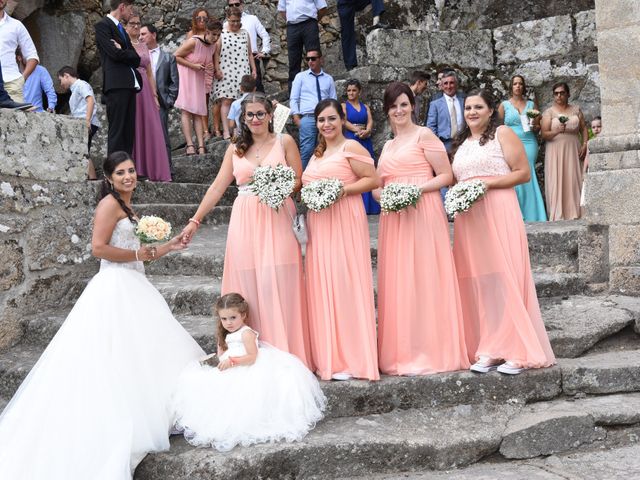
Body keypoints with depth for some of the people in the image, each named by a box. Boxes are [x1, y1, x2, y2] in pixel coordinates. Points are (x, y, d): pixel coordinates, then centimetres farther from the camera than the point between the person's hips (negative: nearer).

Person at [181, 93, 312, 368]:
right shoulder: (235, 149, 14)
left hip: (277, 221, -2)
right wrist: (195, 221, 5)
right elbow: (217, 187, 11)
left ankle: (285, 354, -2)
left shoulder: (284, 142, 8)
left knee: (276, 286, -9)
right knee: (247, 286, -1)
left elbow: (299, 181, 4)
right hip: (245, 223, 2)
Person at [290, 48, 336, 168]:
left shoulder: (329, 79, 15)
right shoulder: (300, 77, 11)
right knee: (306, 151, -10)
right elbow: (294, 99, 7)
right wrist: (296, 117, -4)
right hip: (308, 118, -2)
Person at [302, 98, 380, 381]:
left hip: (344, 223, -8)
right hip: (319, 225, 8)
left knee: (345, 285, -7)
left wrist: (343, 190, -19)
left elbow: (373, 180, -10)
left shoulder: (351, 147, -4)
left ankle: (351, 359, -1)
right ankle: (328, 356, 13)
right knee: (322, 286, 6)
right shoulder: (317, 153, 20)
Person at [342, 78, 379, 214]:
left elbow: (370, 121, 1)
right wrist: (358, 130, -19)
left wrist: (367, 131, -20)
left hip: (366, 141, 3)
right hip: (350, 140, -3)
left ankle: (368, 205, 6)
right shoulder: (344, 106, 6)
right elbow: (344, 122, -7)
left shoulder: (365, 107, 14)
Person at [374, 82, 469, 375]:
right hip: (394, 219, 7)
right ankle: (401, 352, 11)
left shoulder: (424, 135, 1)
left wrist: (416, 189, -18)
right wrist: (382, 194, -1)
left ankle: (430, 352, 0)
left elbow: (446, 176, -5)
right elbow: (378, 184, 21)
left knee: (423, 280, -6)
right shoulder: (388, 146, 21)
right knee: (397, 283, 5)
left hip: (422, 214, -6)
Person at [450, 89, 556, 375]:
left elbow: (524, 173, -4)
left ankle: (516, 351, -5)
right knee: (477, 281, 1)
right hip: (468, 218, 6)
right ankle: (489, 350, 4)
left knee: (505, 277, -8)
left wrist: (487, 182, -14)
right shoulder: (460, 143, 20)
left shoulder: (502, 134, 2)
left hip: (498, 213, -6)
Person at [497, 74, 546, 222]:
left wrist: (534, 127, -6)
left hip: (529, 144, 1)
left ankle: (530, 214, -2)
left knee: (527, 176, -6)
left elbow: (538, 126, 16)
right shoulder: (504, 105, 10)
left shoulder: (531, 104, 14)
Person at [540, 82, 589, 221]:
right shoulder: (548, 112, 4)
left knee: (573, 181, -2)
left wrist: (585, 144, -3)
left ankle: (574, 214, 1)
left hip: (573, 150, 2)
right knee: (556, 181, -7)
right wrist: (557, 131, -23)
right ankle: (557, 215, -7)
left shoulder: (576, 110, 13)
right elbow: (544, 135, -5)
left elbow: (584, 129, 13)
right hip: (555, 151, -2)